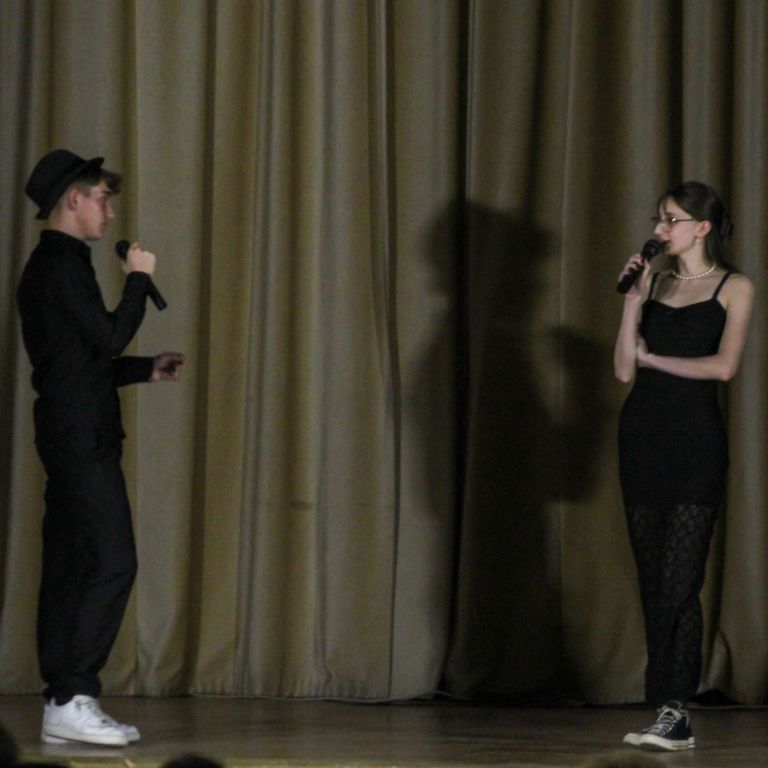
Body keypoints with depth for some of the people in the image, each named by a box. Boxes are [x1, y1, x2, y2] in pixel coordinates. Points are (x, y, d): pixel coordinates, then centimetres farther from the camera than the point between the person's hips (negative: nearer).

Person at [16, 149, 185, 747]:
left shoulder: (57, 264, 20)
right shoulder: (60, 265, -12)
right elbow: (109, 337, -17)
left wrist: (147, 370, 19)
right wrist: (138, 278, -5)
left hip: (74, 435, 11)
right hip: (81, 436, -11)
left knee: (70, 568, 8)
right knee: (111, 564, -14)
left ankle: (63, 704, 8)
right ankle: (72, 700, -16)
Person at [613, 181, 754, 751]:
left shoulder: (734, 288, 0)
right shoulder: (655, 283, 14)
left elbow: (725, 365, -14)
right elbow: (625, 369, 7)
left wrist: (653, 357, -4)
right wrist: (633, 301, -1)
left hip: (695, 438, -5)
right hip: (643, 433, 5)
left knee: (679, 580, -11)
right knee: (652, 579, 4)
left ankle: (676, 713, -11)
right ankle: (672, 715, 8)